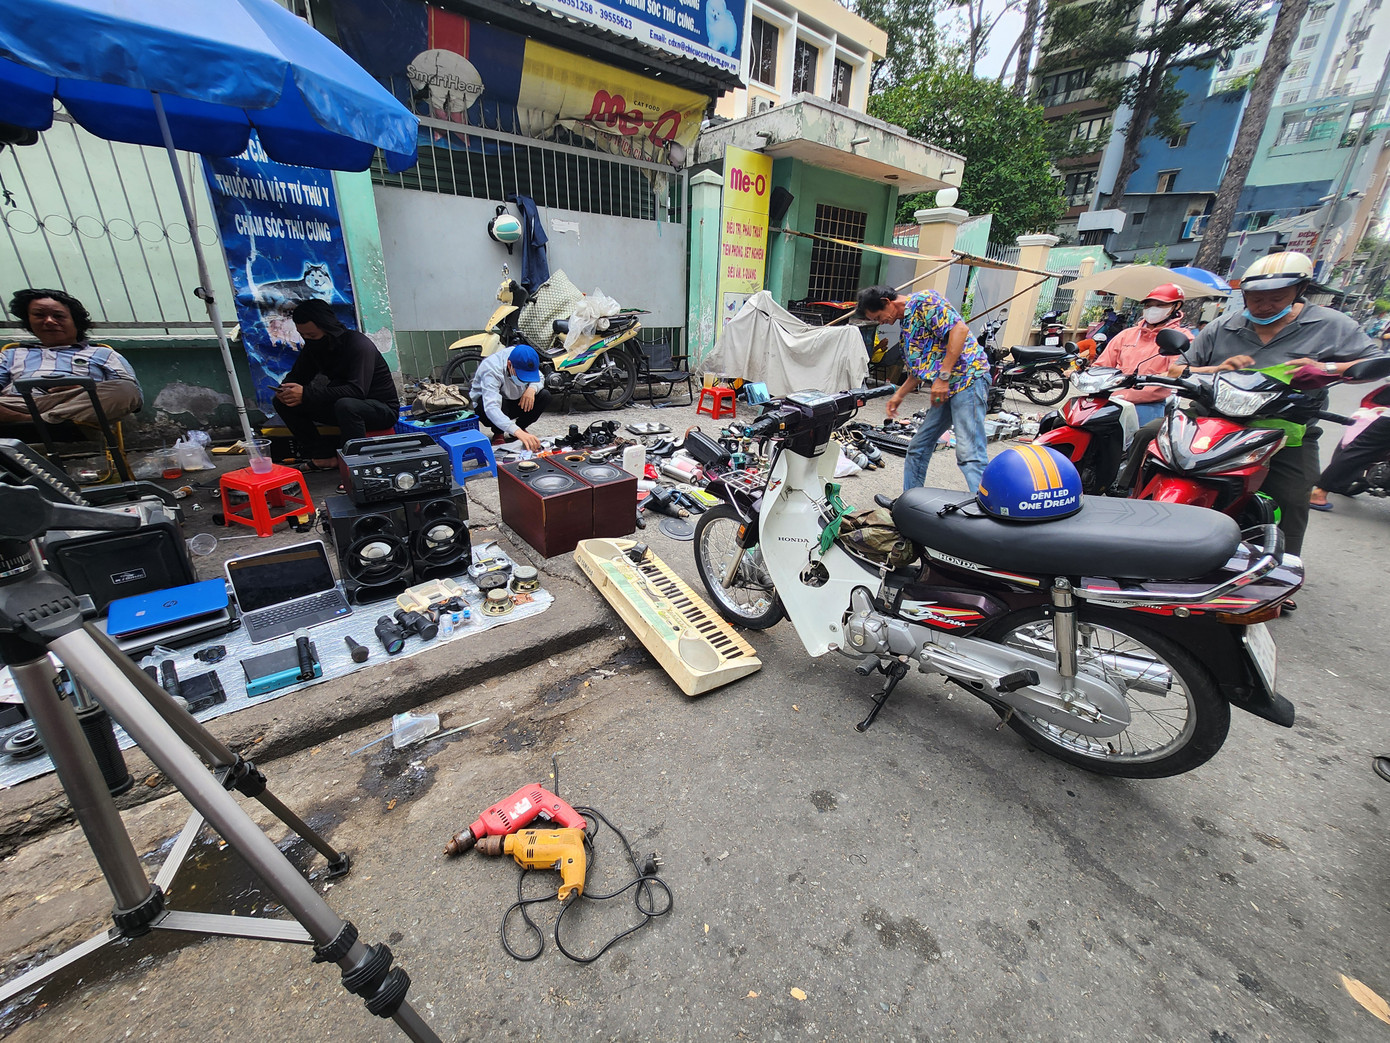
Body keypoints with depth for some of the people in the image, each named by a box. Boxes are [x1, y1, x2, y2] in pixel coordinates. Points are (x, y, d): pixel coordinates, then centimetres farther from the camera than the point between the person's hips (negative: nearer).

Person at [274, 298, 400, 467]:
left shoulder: (358, 344, -20)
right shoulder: (313, 346, 3)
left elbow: (357, 390, -32)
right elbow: (297, 375, 12)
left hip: (383, 408, -8)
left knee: (346, 405, -40)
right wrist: (286, 389, -13)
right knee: (283, 402, -3)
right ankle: (324, 455, -6)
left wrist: (306, 395, -33)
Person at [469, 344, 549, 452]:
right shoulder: (492, 369, -37)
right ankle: (498, 433, -10)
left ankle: (521, 426, 1)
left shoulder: (525, 362, -20)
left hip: (513, 401, 5)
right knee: (499, 400, -39)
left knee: (545, 396, -17)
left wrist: (532, 388, -28)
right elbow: (491, 408, -49)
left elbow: (540, 379, -1)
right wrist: (518, 432, -63)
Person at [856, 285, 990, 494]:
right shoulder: (906, 323, 21)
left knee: (969, 453, -16)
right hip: (945, 388, 10)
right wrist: (899, 395, 23)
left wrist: (943, 376, -21)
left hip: (967, 377, -10)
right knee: (918, 448, 12)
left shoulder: (924, 300, -6)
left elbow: (959, 329, -19)